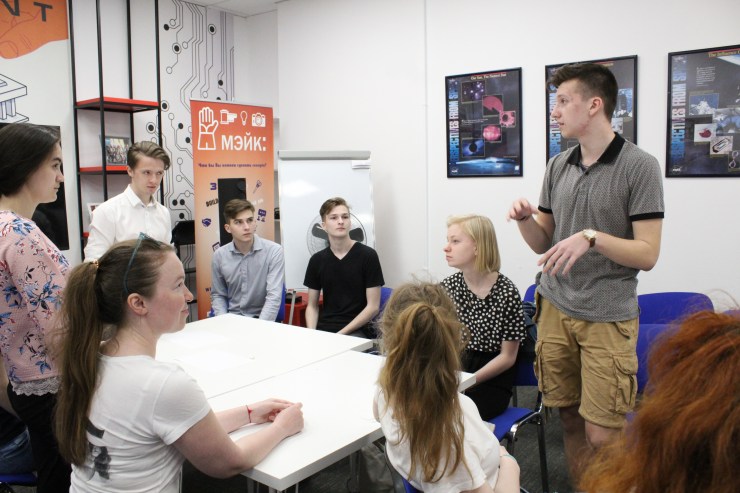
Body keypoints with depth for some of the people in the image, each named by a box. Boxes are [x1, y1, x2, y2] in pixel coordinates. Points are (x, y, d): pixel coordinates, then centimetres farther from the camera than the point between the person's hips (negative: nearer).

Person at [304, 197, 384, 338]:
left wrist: (342, 333, -12)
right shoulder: (317, 260, 8)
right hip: (323, 329, 4)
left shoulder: (368, 255, -4)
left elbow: (373, 307, -5)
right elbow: (312, 306, 13)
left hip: (357, 331, -3)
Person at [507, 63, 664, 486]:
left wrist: (592, 237, -23)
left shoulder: (639, 166, -7)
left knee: (602, 436, -4)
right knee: (570, 420, 12)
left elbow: (647, 255, -9)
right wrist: (524, 219, -7)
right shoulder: (558, 166, 9)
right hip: (555, 308, 5)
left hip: (608, 317, -4)